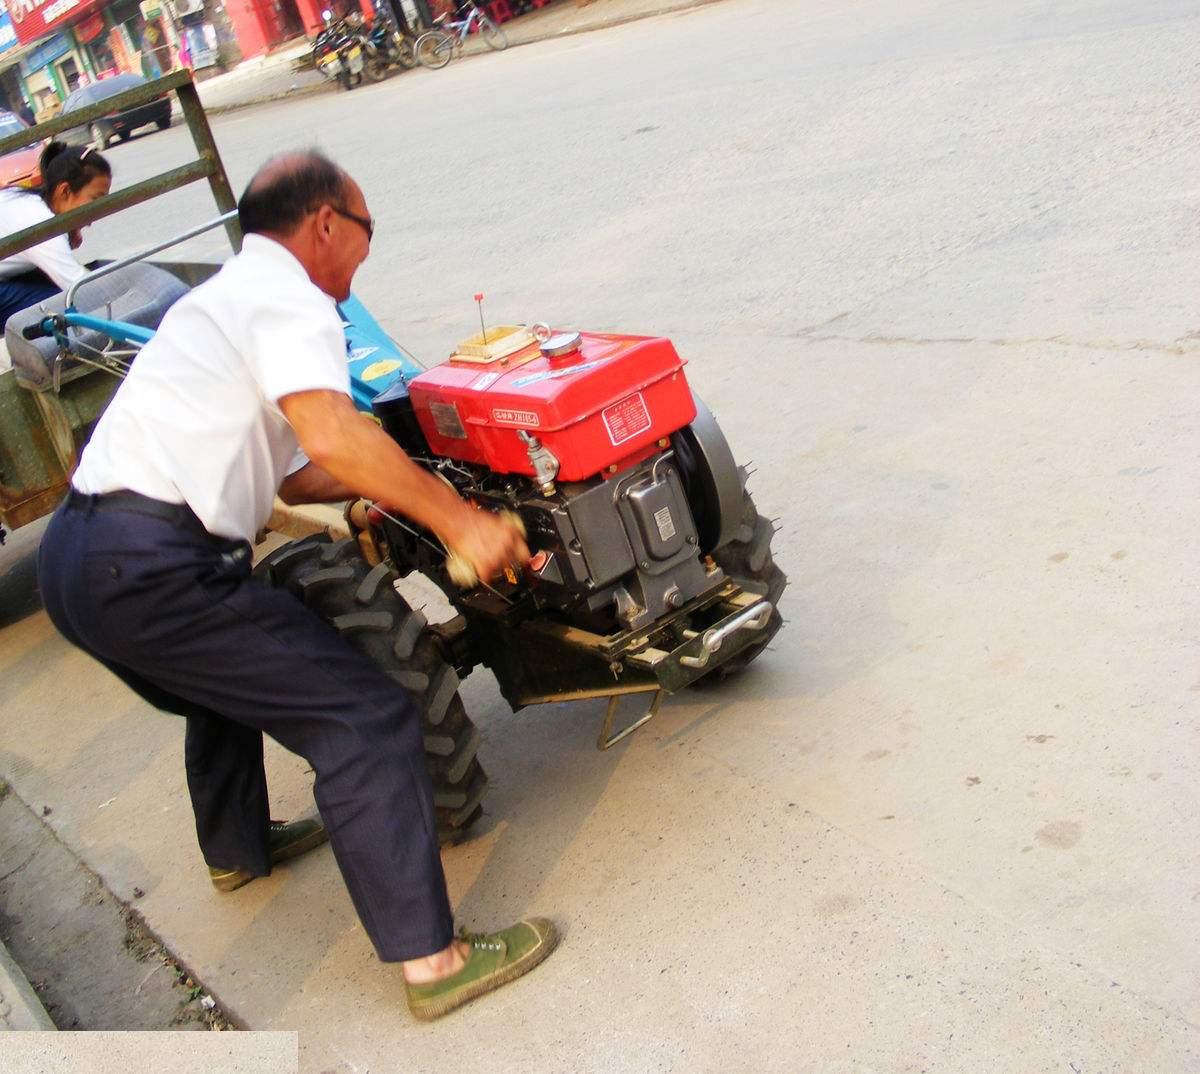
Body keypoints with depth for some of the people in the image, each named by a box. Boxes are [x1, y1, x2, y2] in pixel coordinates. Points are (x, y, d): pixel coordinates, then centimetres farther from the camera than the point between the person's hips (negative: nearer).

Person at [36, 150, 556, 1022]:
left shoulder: (229, 297, 26)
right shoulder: (290, 299, -5)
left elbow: (295, 474, 26)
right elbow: (332, 435, -25)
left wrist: (413, 478, 25)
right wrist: (457, 520, -18)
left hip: (73, 558, 11)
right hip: (151, 566, -11)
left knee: (233, 678, 36)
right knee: (363, 718, -9)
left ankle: (238, 848, 56)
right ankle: (429, 960, -6)